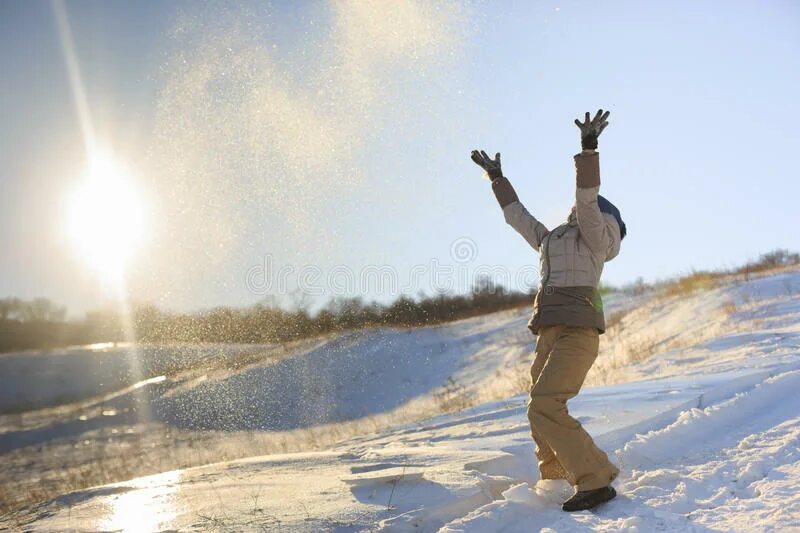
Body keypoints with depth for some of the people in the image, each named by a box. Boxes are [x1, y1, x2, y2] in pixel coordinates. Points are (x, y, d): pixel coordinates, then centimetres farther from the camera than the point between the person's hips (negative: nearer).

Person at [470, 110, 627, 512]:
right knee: (542, 416, 11)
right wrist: (497, 178, 43)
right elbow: (517, 215, 36)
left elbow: (587, 198, -13)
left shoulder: (595, 234, 5)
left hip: (577, 331, -8)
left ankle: (595, 481, -18)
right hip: (550, 334, 9)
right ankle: (558, 483, 25)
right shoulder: (550, 241, 25)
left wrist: (588, 147, -20)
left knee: (545, 407, -22)